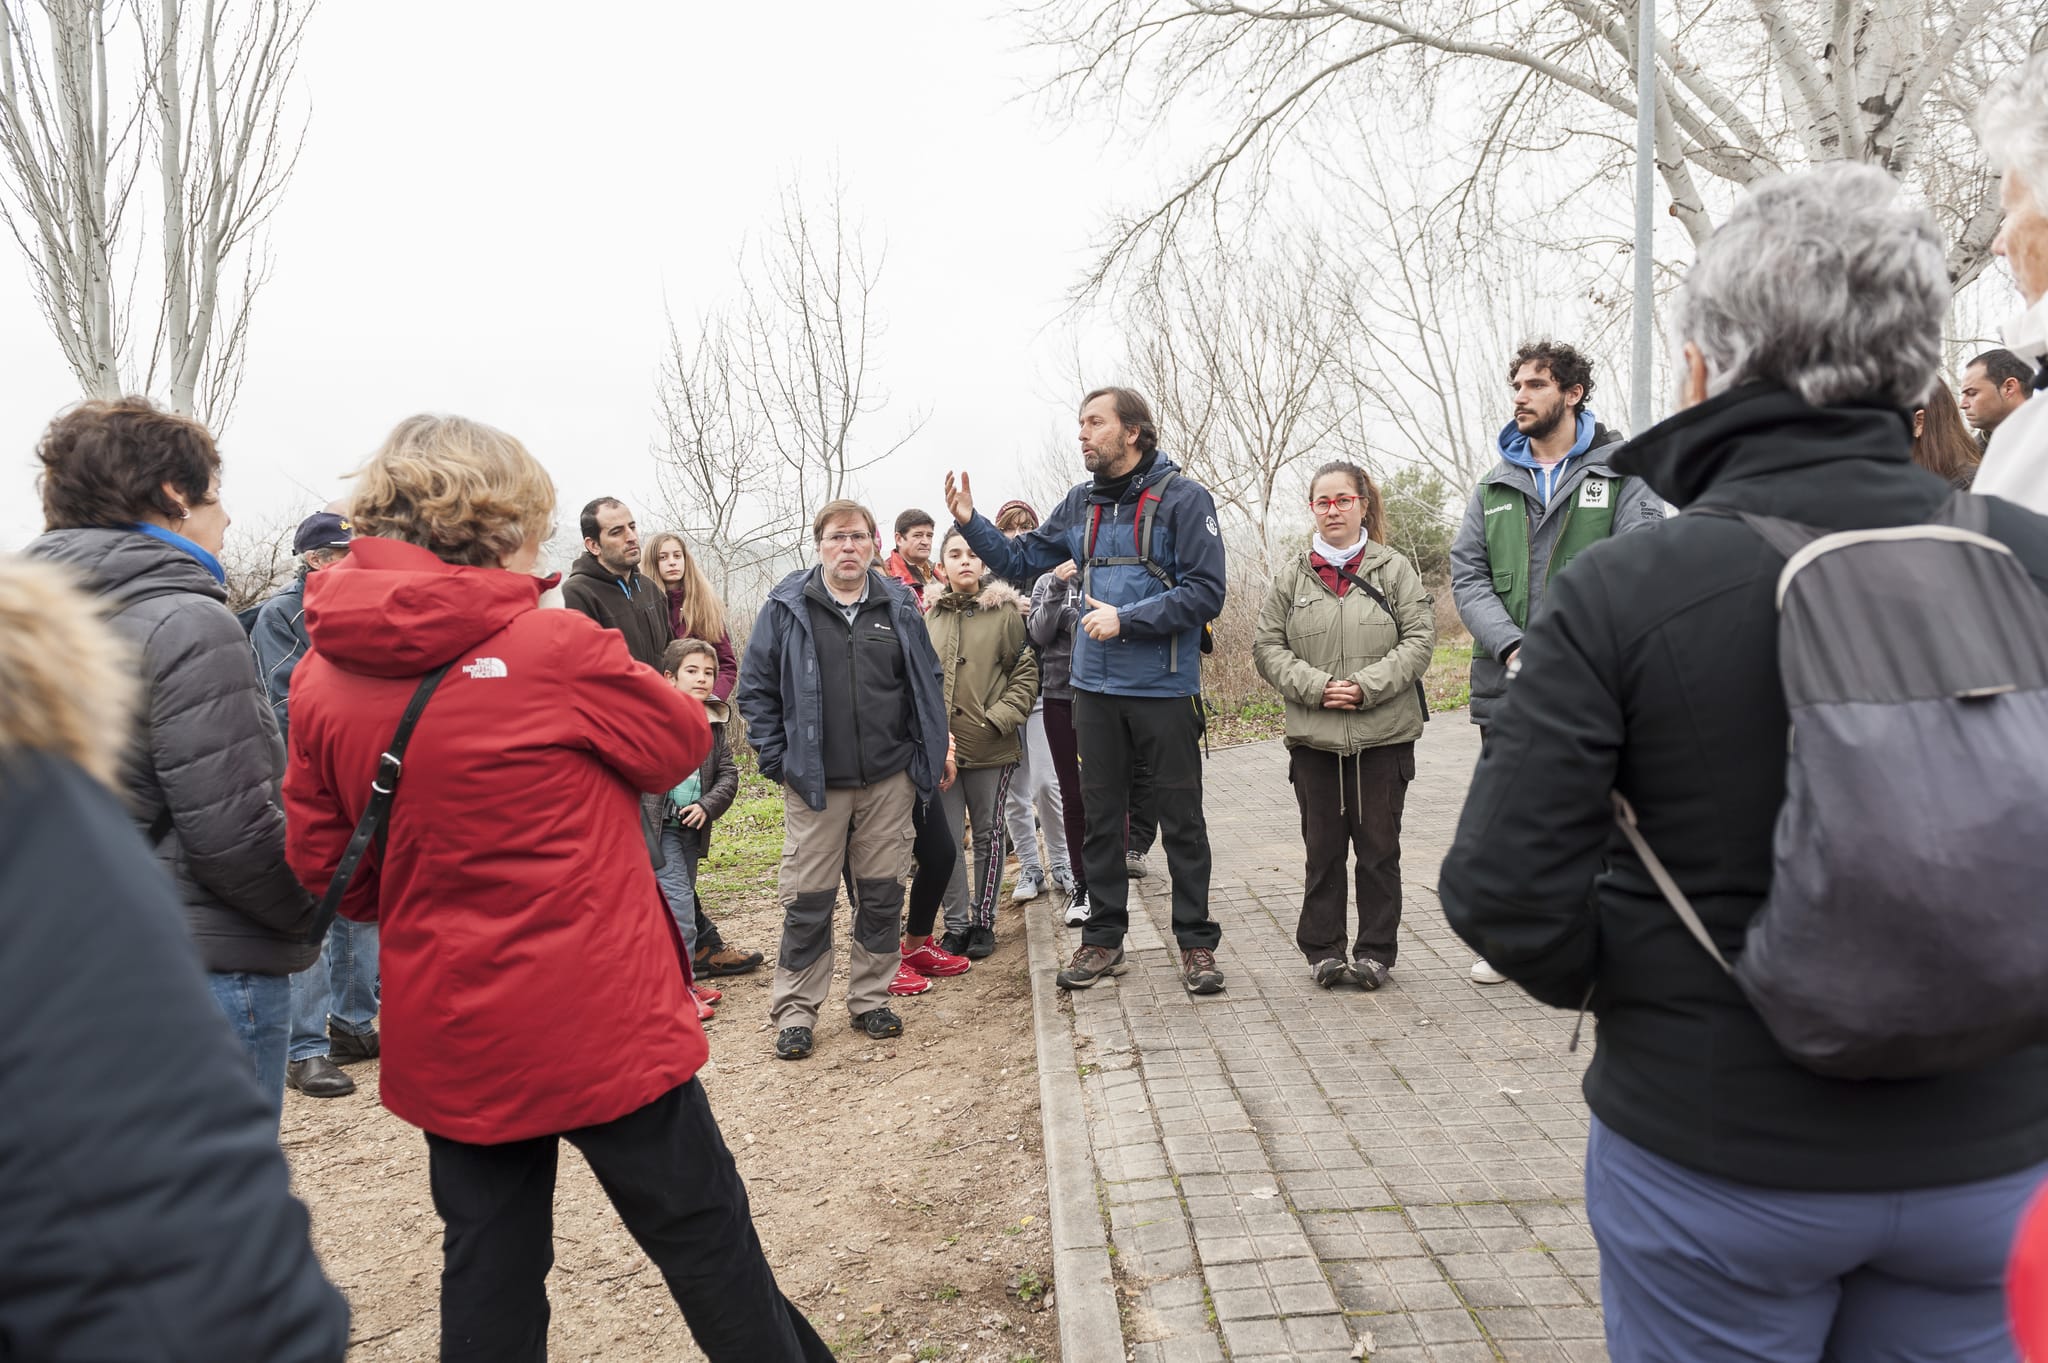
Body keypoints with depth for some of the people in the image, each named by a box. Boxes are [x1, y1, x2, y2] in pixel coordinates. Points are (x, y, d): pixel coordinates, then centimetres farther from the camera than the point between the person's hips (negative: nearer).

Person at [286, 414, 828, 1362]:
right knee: (704, 1234, 11)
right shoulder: (551, 646, -17)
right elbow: (682, 742, -3)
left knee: (488, 1266, 18)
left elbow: (328, 869, 6)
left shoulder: (322, 679, -2)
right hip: (601, 1023, -5)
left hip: (447, 1035, 5)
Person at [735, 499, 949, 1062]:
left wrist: (925, 757, 6)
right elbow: (755, 688, 2)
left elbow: (926, 685, 12)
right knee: (807, 900, 2)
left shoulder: (899, 607, 6)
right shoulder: (787, 608, 0)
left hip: (888, 781, 2)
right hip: (814, 782, -2)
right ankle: (795, 1011, 16)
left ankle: (870, 999, 25)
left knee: (882, 893, 9)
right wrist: (776, 759, -4)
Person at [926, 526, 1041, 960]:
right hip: (940, 745, 2)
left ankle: (983, 922, 22)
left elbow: (1026, 673, -2)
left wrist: (998, 719, -12)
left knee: (988, 834, 10)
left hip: (992, 746, -2)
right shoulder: (928, 614, 7)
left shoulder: (1006, 610, -1)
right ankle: (956, 924, 16)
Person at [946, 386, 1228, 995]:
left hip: (1165, 689, -5)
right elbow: (1020, 560, 14)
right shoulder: (1081, 504, 8)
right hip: (1096, 688, 5)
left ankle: (1196, 942, 19)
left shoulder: (1182, 497, -8)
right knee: (1100, 816, 12)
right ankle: (1103, 938, 26)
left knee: (1182, 820, 5)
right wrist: (970, 522, -1)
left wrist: (1128, 618, -19)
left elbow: (1205, 592, -14)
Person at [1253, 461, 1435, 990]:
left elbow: (1419, 640, -3)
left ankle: (1375, 951, 20)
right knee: (1322, 849, 8)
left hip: (1385, 734, -1)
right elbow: (1267, 648, 4)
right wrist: (1316, 686, -11)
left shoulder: (1395, 570, 2)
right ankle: (1323, 950, 20)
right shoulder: (1292, 576, 6)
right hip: (1313, 737, 1)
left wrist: (1366, 686, -16)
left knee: (1379, 847, 7)